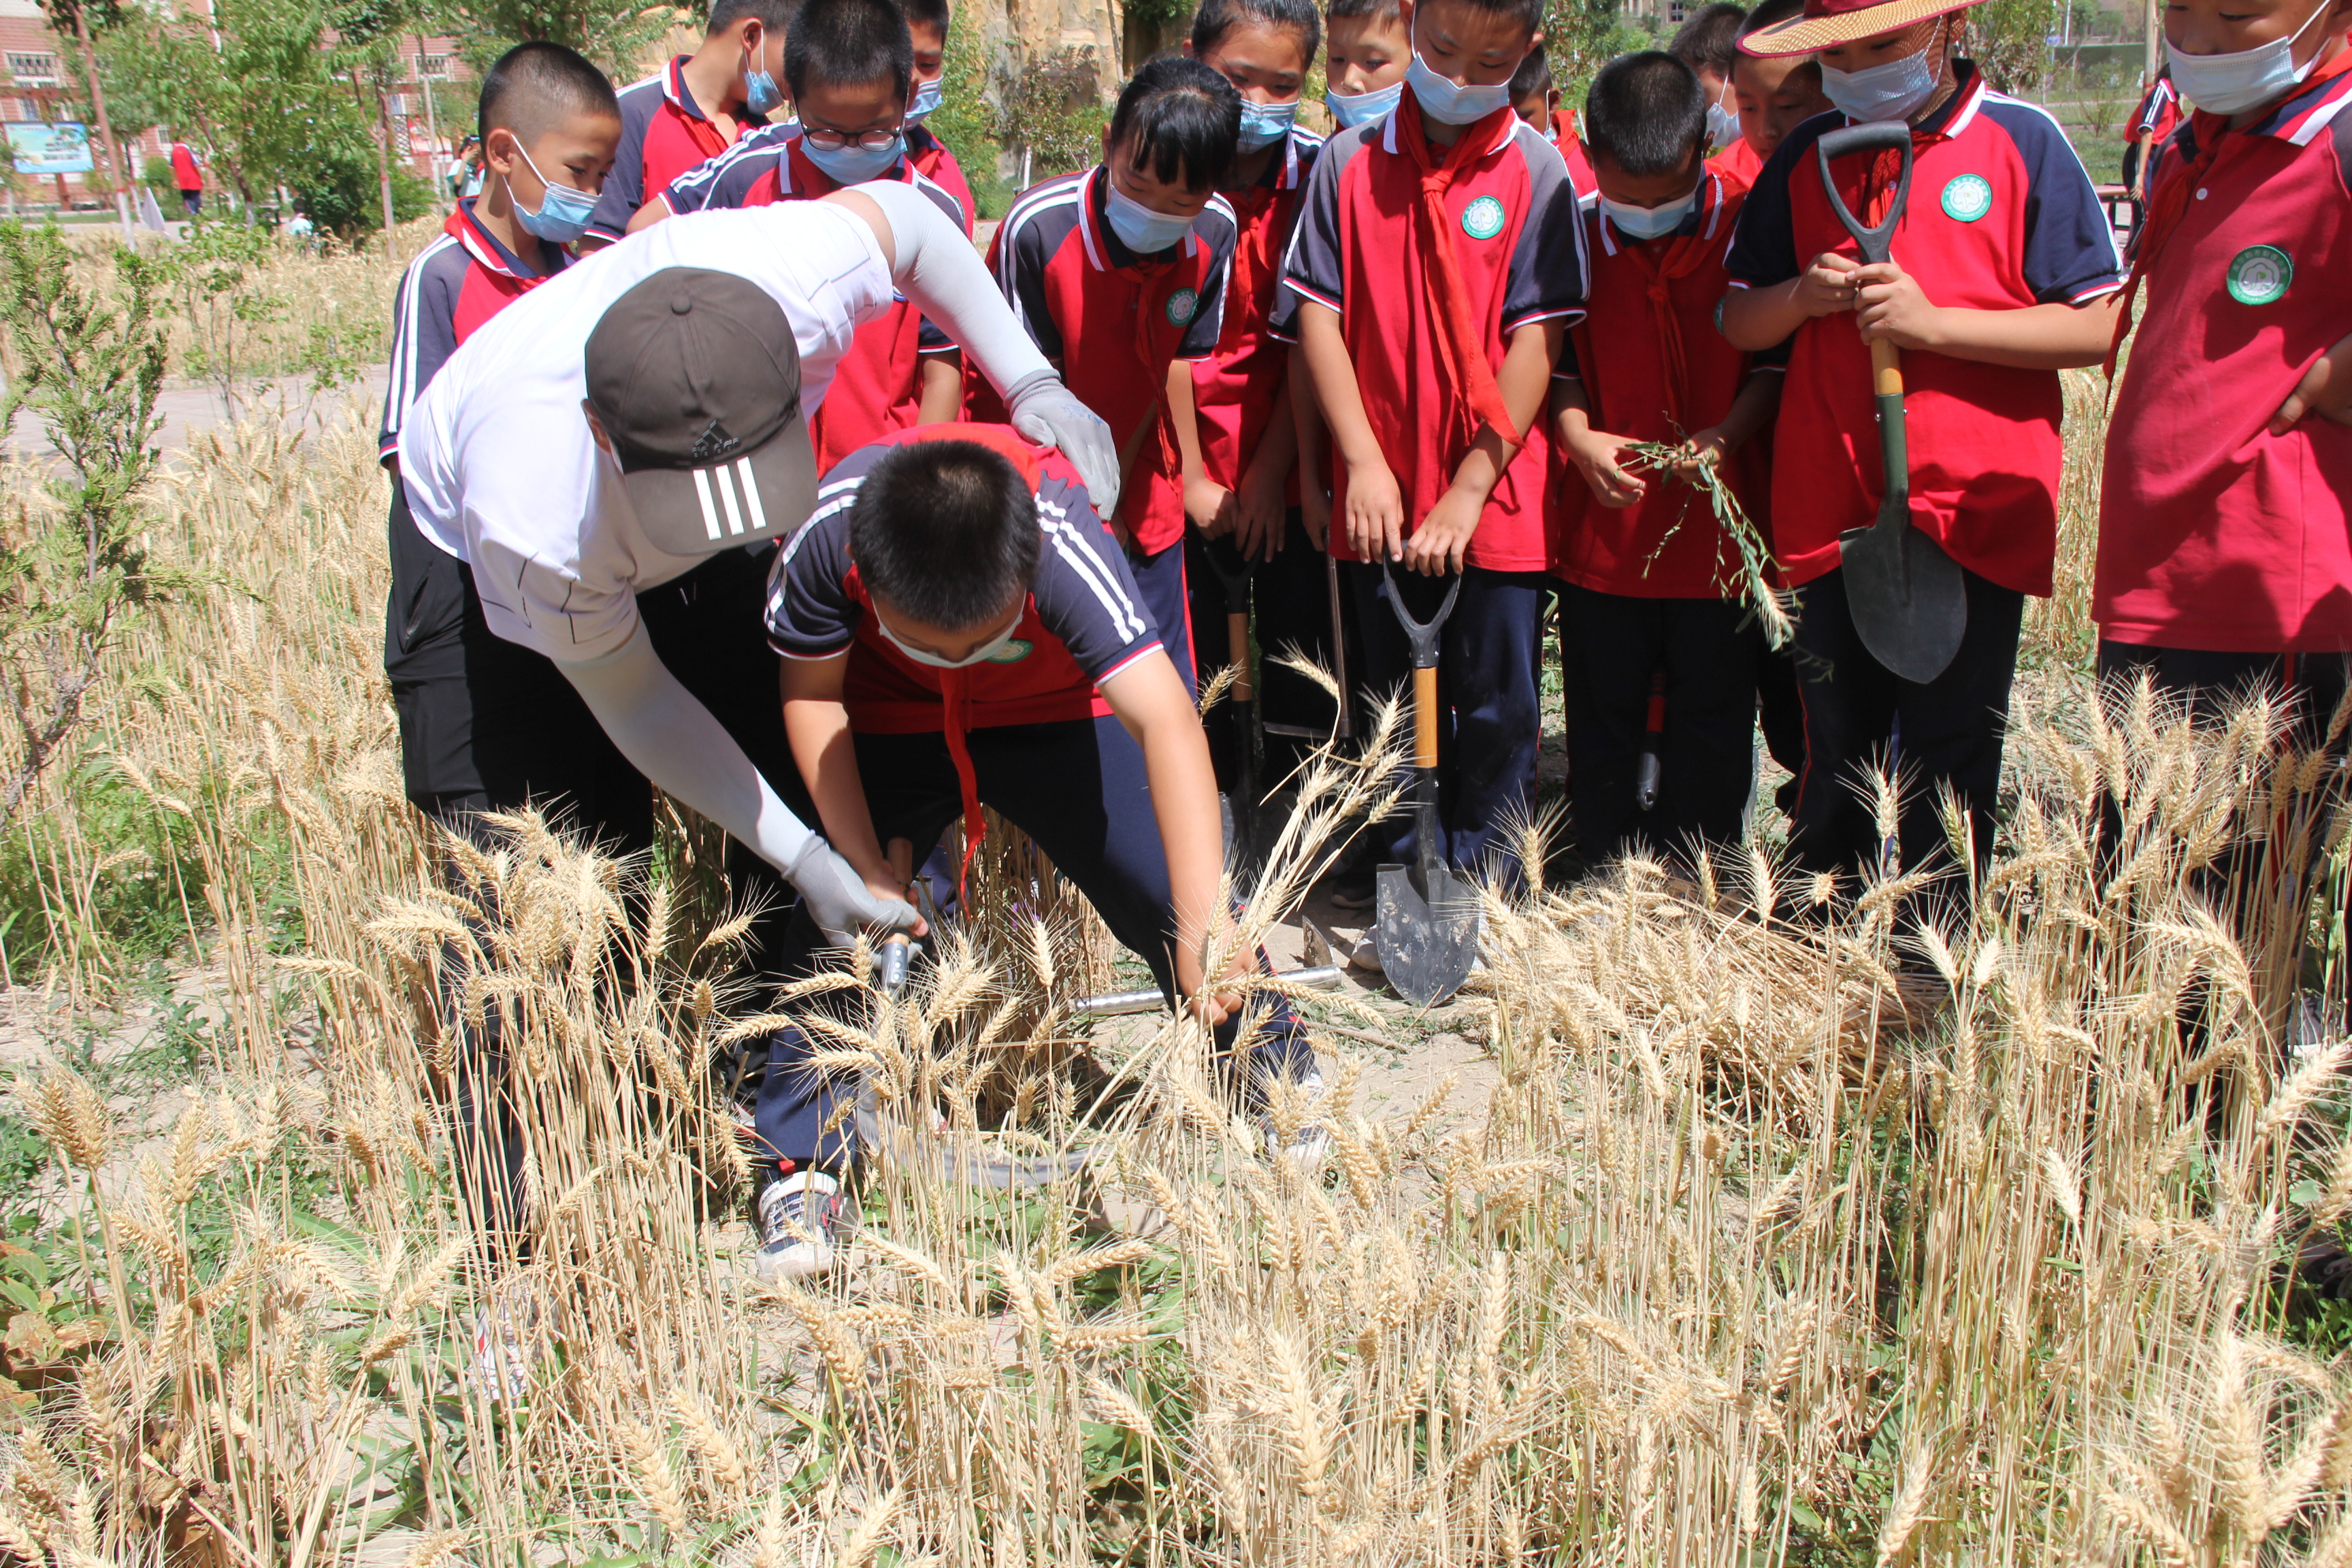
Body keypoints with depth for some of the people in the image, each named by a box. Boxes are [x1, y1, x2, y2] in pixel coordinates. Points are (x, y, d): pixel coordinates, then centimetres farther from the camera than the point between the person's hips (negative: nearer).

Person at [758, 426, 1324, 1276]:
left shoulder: (1062, 541, -41)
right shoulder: (826, 535, -33)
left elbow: (1166, 721, -49)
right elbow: (812, 696, -15)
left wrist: (1202, 919, -59)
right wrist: (864, 866, -21)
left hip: (1052, 708, -1)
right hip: (888, 716, 2)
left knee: (1171, 895, -12)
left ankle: (1283, 1078, 15)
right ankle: (803, 1169, 7)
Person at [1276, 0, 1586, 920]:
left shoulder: (1536, 171, -3)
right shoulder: (1350, 163, 2)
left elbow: (1536, 339, -7)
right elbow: (1317, 315, -1)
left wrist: (1471, 489, -14)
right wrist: (1362, 463, -10)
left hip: (1495, 496, -2)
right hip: (1382, 498, 2)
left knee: (1495, 705, 6)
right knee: (1394, 696, 13)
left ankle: (1480, 884, 21)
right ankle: (1401, 868, 28)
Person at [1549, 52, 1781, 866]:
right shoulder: (1576, 237, -1)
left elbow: (1776, 358, 0)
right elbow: (1558, 365, 4)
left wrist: (1730, 432, -17)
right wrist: (1578, 438, -15)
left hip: (1721, 525, -1)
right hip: (1603, 528, 1)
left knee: (1711, 727, 8)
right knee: (1602, 725, 11)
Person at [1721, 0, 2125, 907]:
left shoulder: (2023, 143, -2)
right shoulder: (1805, 158, 11)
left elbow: (2098, 326, -6)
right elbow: (1737, 322, 15)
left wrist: (1934, 323, -16)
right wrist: (1803, 297, -7)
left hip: (1973, 503, -3)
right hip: (1833, 508, 3)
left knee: (1949, 770, 3)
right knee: (1837, 759, 11)